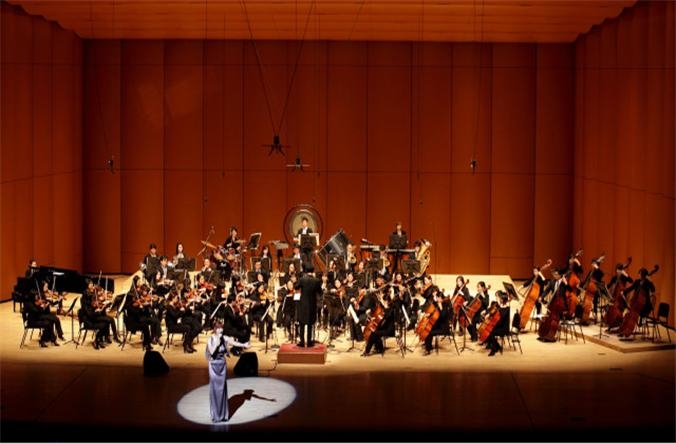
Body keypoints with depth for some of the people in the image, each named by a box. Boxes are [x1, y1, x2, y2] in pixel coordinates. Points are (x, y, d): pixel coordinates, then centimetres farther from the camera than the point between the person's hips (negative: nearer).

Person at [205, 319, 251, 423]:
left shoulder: (224, 338, -3)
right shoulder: (210, 339, -10)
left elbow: (234, 343, -18)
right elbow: (211, 352, -22)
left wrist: (244, 345, -34)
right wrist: (217, 343, -31)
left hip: (222, 365, 3)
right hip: (214, 366, -3)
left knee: (222, 389, 6)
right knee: (214, 390, 0)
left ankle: (223, 414, 14)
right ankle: (215, 415, 8)